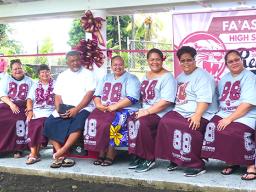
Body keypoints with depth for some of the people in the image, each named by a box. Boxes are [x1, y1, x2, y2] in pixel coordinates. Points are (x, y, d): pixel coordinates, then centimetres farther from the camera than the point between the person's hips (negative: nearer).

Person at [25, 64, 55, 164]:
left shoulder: (55, 84, 13)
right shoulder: (35, 85, 22)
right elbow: (30, 99, 13)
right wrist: (30, 110, -5)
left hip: (49, 111, -3)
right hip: (36, 110, 3)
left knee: (40, 124, -30)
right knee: (32, 123, -28)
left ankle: (34, 153, -22)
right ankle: (34, 153, -29)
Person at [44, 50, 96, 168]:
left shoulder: (88, 74, 5)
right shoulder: (62, 76, 17)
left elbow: (89, 94, -6)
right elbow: (58, 96, 11)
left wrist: (77, 109, -18)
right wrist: (59, 110, -9)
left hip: (83, 108, -4)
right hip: (65, 109, 4)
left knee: (78, 123, -36)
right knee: (49, 123, -22)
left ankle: (60, 153, -32)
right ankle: (61, 156, -22)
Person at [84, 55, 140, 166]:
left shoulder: (131, 78, 4)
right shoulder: (106, 78, 24)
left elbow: (132, 98, -11)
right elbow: (96, 95, 20)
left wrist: (114, 107, -18)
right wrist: (98, 104, -3)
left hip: (124, 110, -5)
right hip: (103, 109, 5)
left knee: (109, 123, -34)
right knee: (92, 121, -24)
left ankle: (110, 154, -21)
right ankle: (101, 153, -18)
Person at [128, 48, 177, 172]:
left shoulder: (167, 77, -6)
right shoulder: (146, 76, 20)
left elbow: (166, 101, -17)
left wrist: (147, 111, -20)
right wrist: (142, 110, 1)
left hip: (161, 113, -7)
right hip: (145, 111, 7)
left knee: (142, 123, -31)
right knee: (131, 121, -20)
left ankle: (149, 159, -16)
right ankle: (138, 156, -9)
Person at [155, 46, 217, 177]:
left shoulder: (202, 76, -3)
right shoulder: (180, 77, 24)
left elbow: (204, 99, -16)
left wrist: (197, 115, -28)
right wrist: (176, 110, 8)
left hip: (200, 114, -7)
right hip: (180, 112, 7)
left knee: (188, 128, -35)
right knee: (164, 123, -21)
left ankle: (197, 165, -20)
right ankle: (174, 159, -9)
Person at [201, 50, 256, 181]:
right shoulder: (224, 79, 19)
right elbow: (220, 99, 20)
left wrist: (230, 118, -21)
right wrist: (222, 116, 2)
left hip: (245, 116, -6)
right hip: (224, 114, 6)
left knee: (235, 132, -34)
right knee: (212, 128, -22)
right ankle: (231, 162, -6)